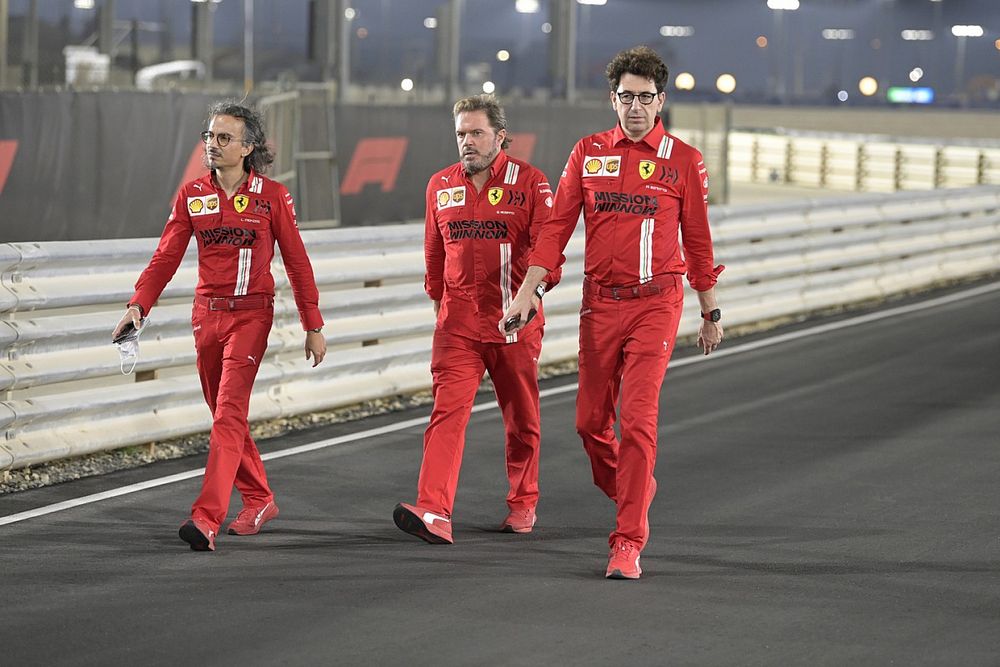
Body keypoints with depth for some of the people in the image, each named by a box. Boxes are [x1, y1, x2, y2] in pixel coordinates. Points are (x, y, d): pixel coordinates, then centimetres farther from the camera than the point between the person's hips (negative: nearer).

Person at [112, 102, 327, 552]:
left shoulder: (271, 196, -4)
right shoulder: (192, 195, 5)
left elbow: (296, 261, 1)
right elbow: (167, 255, 2)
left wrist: (313, 327, 2)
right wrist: (138, 304, -14)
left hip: (251, 314, -5)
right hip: (206, 313, 5)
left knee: (229, 413, -15)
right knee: (225, 414, 13)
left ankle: (207, 519, -23)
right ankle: (259, 501, 31)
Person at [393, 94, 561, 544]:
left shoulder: (529, 183, -4)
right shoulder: (441, 186, 8)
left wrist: (535, 290, -25)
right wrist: (439, 300, 25)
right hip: (457, 322, 2)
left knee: (521, 418, 11)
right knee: (447, 410, -14)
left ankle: (522, 505, 30)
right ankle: (435, 514, -24)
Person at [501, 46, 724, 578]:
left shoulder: (682, 160, 0)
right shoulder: (588, 153, 6)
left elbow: (698, 240, 7)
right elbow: (557, 225, 4)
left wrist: (711, 314, 11)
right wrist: (527, 290, -4)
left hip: (656, 302, -3)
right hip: (600, 302, 3)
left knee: (638, 419, -12)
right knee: (591, 420, 8)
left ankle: (628, 544, -10)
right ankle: (634, 492, 38)